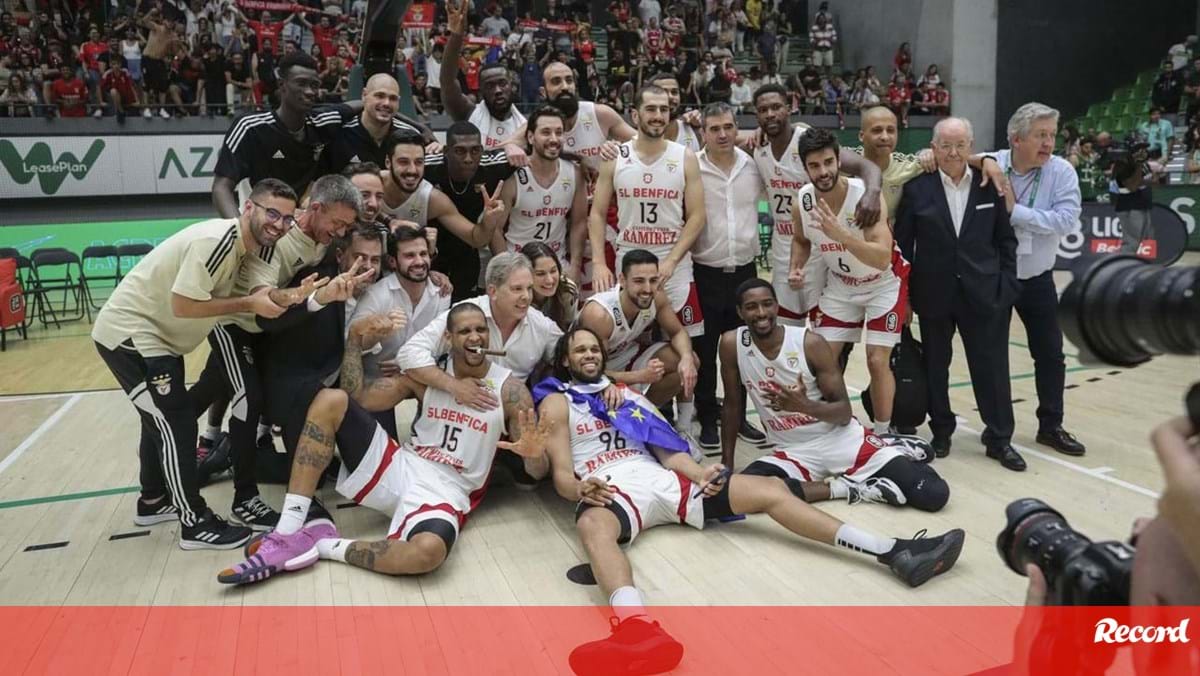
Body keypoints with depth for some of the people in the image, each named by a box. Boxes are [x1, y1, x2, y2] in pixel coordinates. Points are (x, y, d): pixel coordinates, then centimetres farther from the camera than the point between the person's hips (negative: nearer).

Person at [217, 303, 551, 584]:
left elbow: (537, 470, -3)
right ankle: (288, 533, -19)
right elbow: (357, 394, 1)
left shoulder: (510, 389, -1)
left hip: (443, 494, -3)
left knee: (429, 550, -41)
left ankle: (327, 546, -13)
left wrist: (533, 453, -27)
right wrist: (356, 336, -7)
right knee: (331, 399, -16)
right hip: (398, 469, 4)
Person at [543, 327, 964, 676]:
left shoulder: (627, 394, 26)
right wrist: (582, 489, -24)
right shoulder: (556, 402, 11)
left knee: (768, 490, -9)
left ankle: (893, 553, -14)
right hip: (610, 491, -5)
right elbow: (561, 475, -1)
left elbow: (669, 452, 16)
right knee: (593, 527, -43)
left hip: (662, 482, 5)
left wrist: (701, 474, -5)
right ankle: (636, 629, -72)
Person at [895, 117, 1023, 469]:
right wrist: (904, 292, -4)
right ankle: (941, 431, 28)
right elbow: (902, 243, -2)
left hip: (982, 293, 1)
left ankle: (1000, 438, 18)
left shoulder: (990, 186, 2)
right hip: (934, 294, 0)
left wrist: (1007, 284, -2)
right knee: (935, 367, 11)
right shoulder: (916, 188, -3)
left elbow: (1005, 239, 6)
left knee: (992, 367, 5)